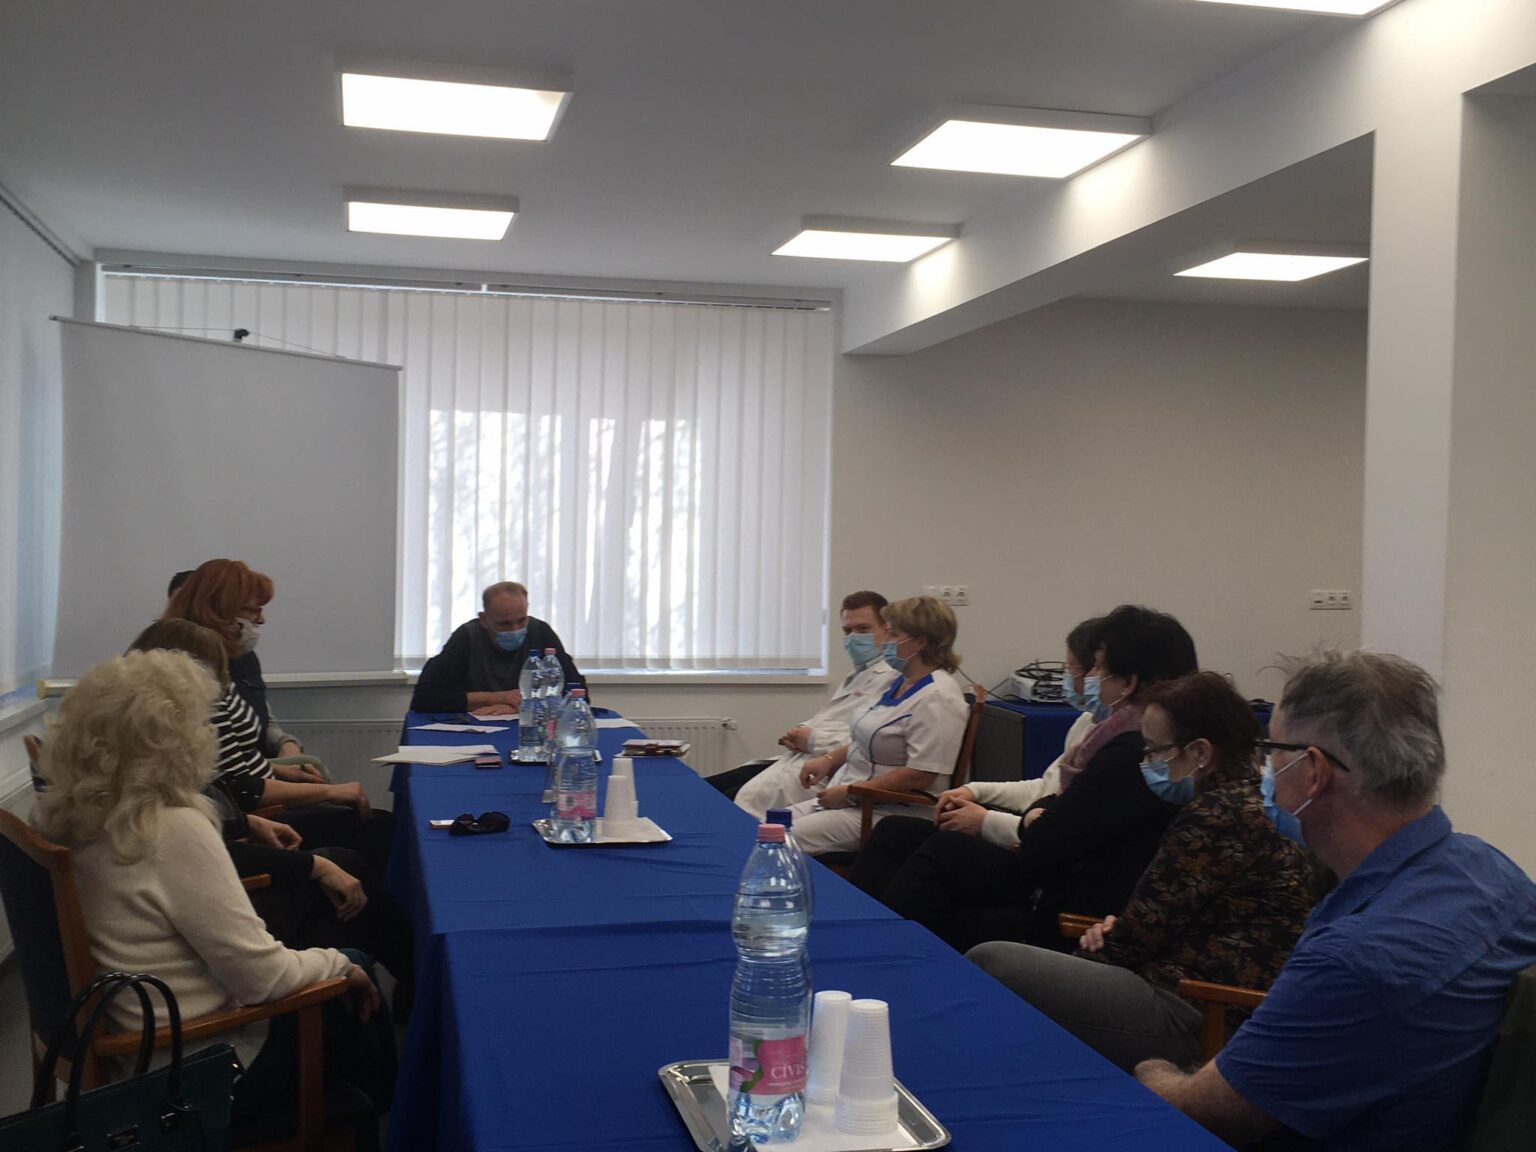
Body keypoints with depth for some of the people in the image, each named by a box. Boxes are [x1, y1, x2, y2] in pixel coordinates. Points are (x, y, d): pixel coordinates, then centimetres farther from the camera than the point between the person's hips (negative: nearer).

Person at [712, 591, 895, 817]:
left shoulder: (892, 679, -6)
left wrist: (813, 740, -12)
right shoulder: (853, 677, 29)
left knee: (741, 800, -28)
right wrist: (798, 734, 9)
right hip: (796, 759, 10)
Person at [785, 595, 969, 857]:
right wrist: (829, 759, 9)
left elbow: (920, 775, -23)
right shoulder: (899, 681, 14)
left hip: (888, 812, -10)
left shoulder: (937, 698, -18)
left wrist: (849, 793, -17)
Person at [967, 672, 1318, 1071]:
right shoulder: (1242, 800, 14)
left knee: (987, 963, -16)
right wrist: (1117, 929, 3)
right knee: (993, 957, 11)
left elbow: (1146, 928, -13)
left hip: (1196, 1019, -11)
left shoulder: (1216, 819, -17)